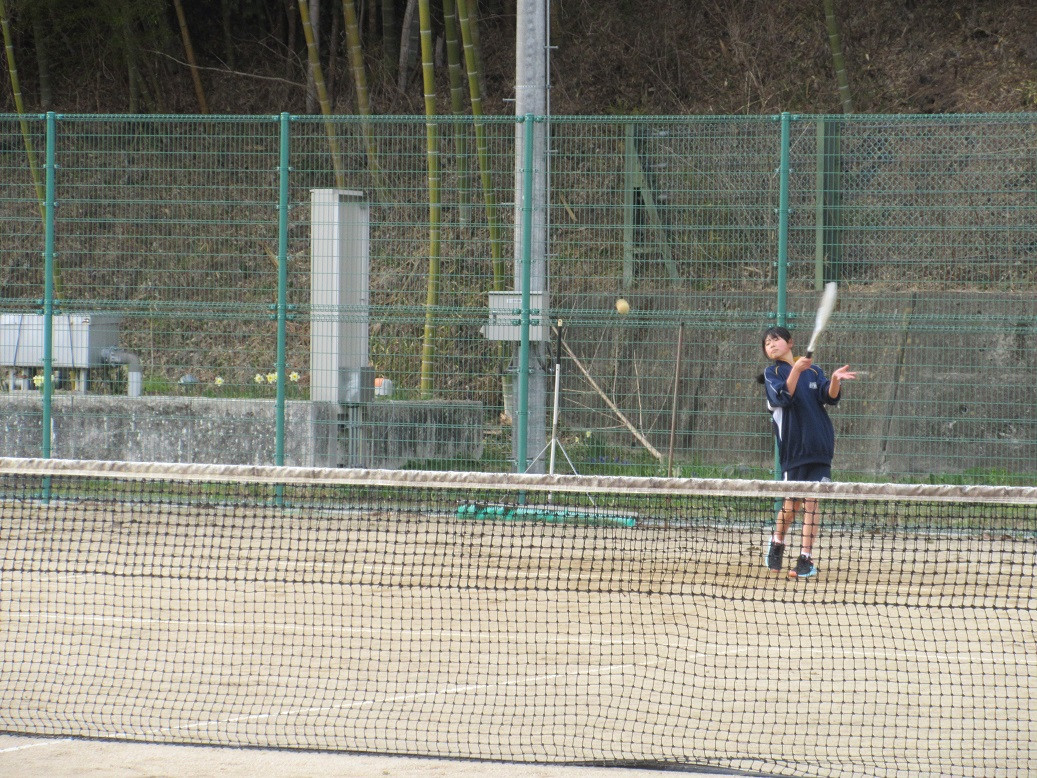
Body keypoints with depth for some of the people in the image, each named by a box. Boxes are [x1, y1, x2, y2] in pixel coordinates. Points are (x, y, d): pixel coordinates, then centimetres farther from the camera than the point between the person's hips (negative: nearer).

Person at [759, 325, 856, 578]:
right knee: (792, 504, 2)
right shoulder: (772, 373, 4)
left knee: (811, 502, -4)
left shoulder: (814, 371, 13)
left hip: (819, 444, 2)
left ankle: (806, 559, -3)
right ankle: (777, 542, 30)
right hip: (792, 445, -2)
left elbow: (829, 397, 1)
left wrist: (835, 380, -19)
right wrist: (796, 370, -27)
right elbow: (783, 397, -14)